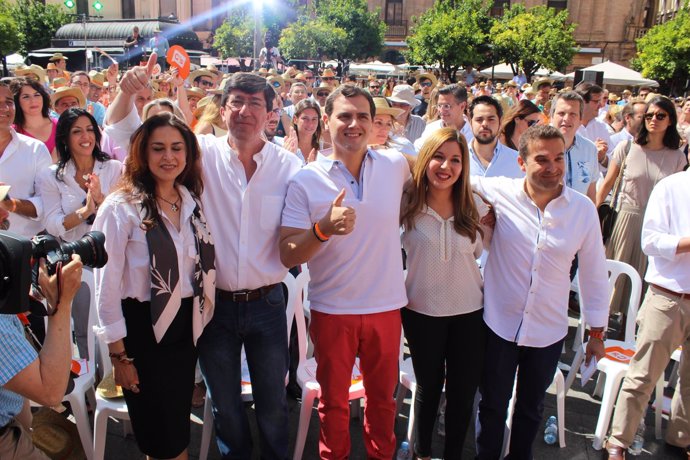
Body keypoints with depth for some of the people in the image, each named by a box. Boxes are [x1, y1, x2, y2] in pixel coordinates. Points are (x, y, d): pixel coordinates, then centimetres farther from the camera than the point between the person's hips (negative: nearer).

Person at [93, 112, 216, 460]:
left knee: (179, 427, 18)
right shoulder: (121, 208, -13)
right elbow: (106, 285, -12)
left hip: (186, 326, 5)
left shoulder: (193, 201, 3)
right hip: (143, 330, -5)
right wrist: (119, 354, -11)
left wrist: (201, 321, 8)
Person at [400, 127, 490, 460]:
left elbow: (485, 249, 9)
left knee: (463, 392, 12)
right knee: (429, 388, 16)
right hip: (421, 311, -1)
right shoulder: (407, 204, -11)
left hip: (469, 311, 2)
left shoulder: (475, 207, -4)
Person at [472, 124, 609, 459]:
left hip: (548, 331, 2)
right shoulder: (500, 192, -13)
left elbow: (594, 272, 0)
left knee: (531, 407, 23)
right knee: (492, 406, 17)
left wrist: (597, 331, 5)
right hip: (498, 323, -1)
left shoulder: (583, 209, -9)